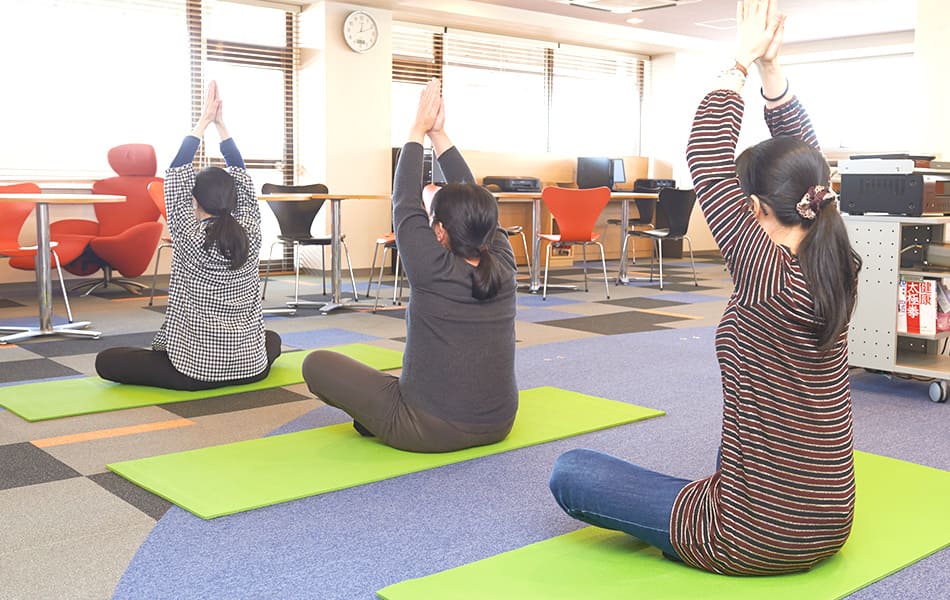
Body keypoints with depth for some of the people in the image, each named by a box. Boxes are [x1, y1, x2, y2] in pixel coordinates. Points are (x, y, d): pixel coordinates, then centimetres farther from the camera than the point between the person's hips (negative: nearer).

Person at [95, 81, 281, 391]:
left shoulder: (190, 238, -12)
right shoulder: (250, 233, -4)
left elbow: (176, 175, -5)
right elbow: (241, 176, 7)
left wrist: (205, 119, 0)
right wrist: (220, 122, 8)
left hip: (195, 368, -4)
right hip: (251, 367, 4)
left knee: (105, 361, 8)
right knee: (273, 339, 39)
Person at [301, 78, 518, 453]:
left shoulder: (434, 271, -18)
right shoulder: (502, 264, -5)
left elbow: (405, 204, -6)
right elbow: (475, 203, 6)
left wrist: (419, 130, 5)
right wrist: (438, 134, 9)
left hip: (430, 432, -6)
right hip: (496, 427, 6)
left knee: (317, 363, 4)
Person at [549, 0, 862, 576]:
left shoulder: (769, 280, -24)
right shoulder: (839, 267, -5)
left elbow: (706, 159, -20)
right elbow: (804, 158, 3)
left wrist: (742, 64, -12)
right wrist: (770, 66, -3)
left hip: (752, 541, -8)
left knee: (569, 472, 3)